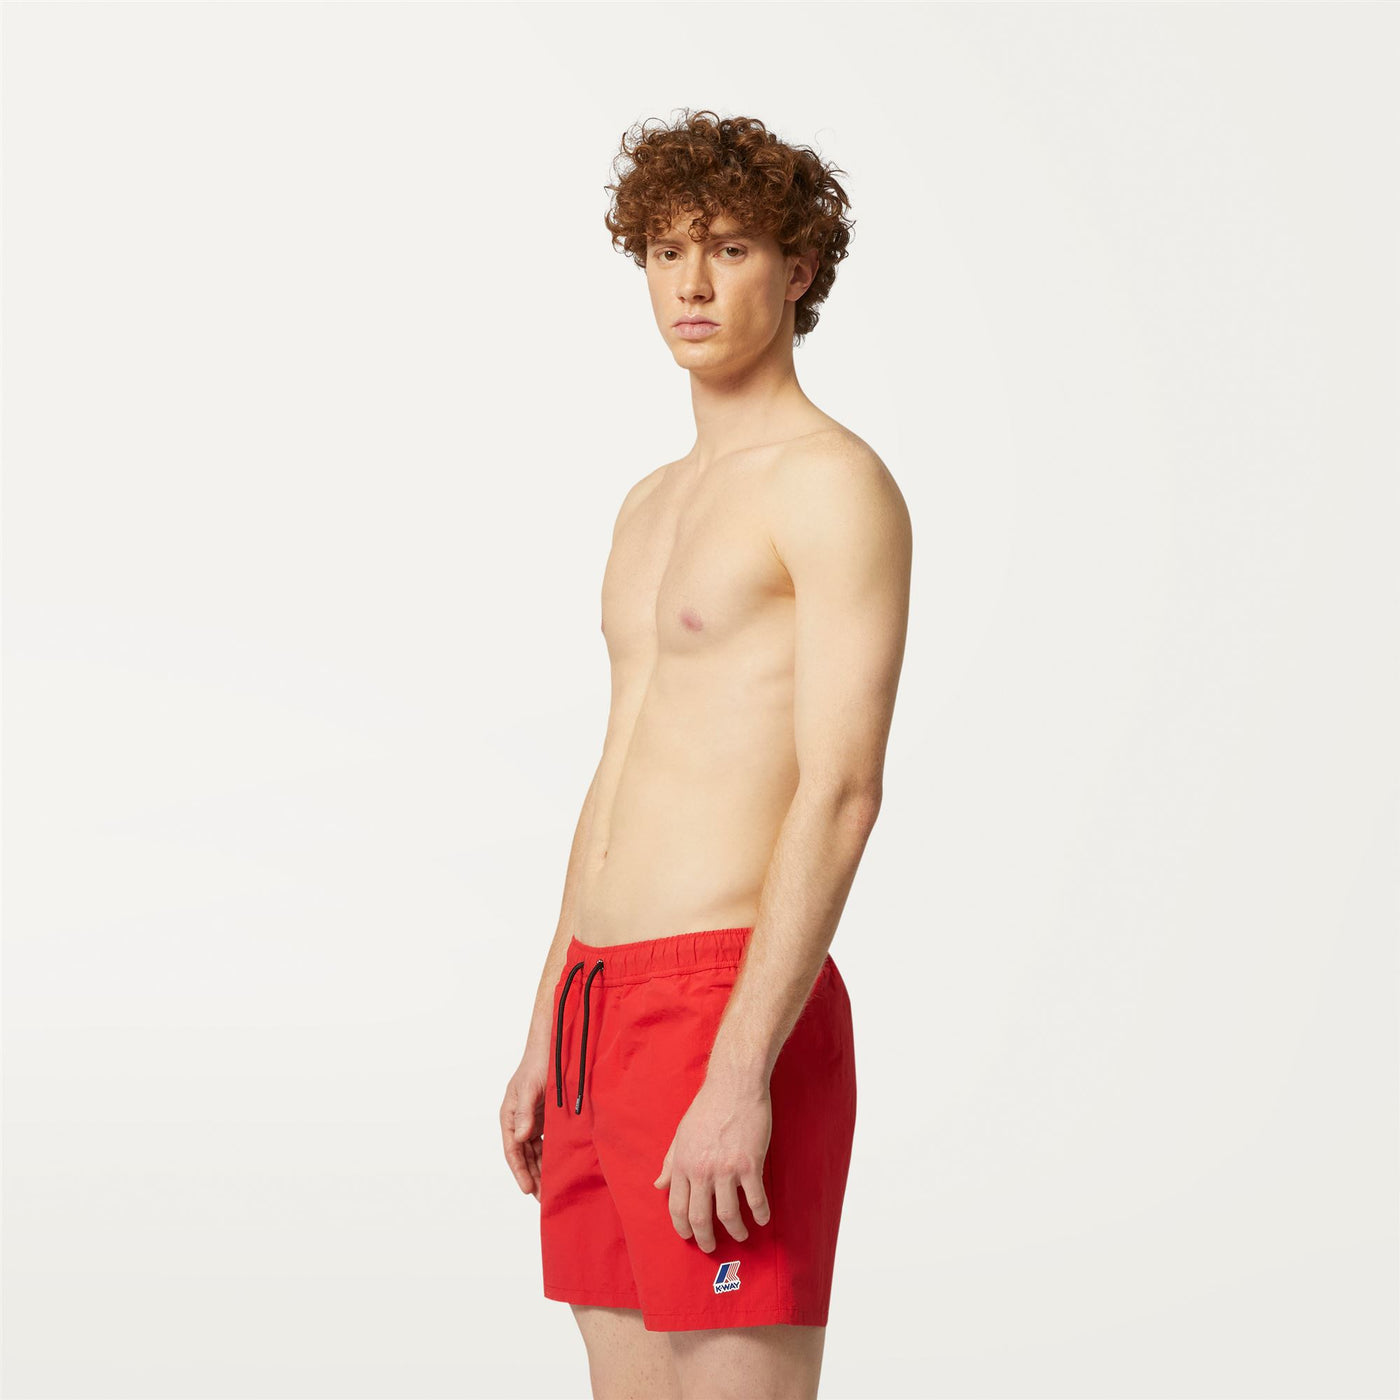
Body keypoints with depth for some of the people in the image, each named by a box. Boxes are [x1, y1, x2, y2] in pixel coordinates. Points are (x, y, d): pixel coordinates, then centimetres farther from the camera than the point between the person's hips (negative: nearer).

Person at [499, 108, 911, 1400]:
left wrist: (740, 1077, -24)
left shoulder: (836, 484, -9)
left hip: (729, 1015, -9)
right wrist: (546, 1043, 20)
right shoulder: (654, 506, 20)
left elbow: (842, 794, -18)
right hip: (608, 1012, 9)